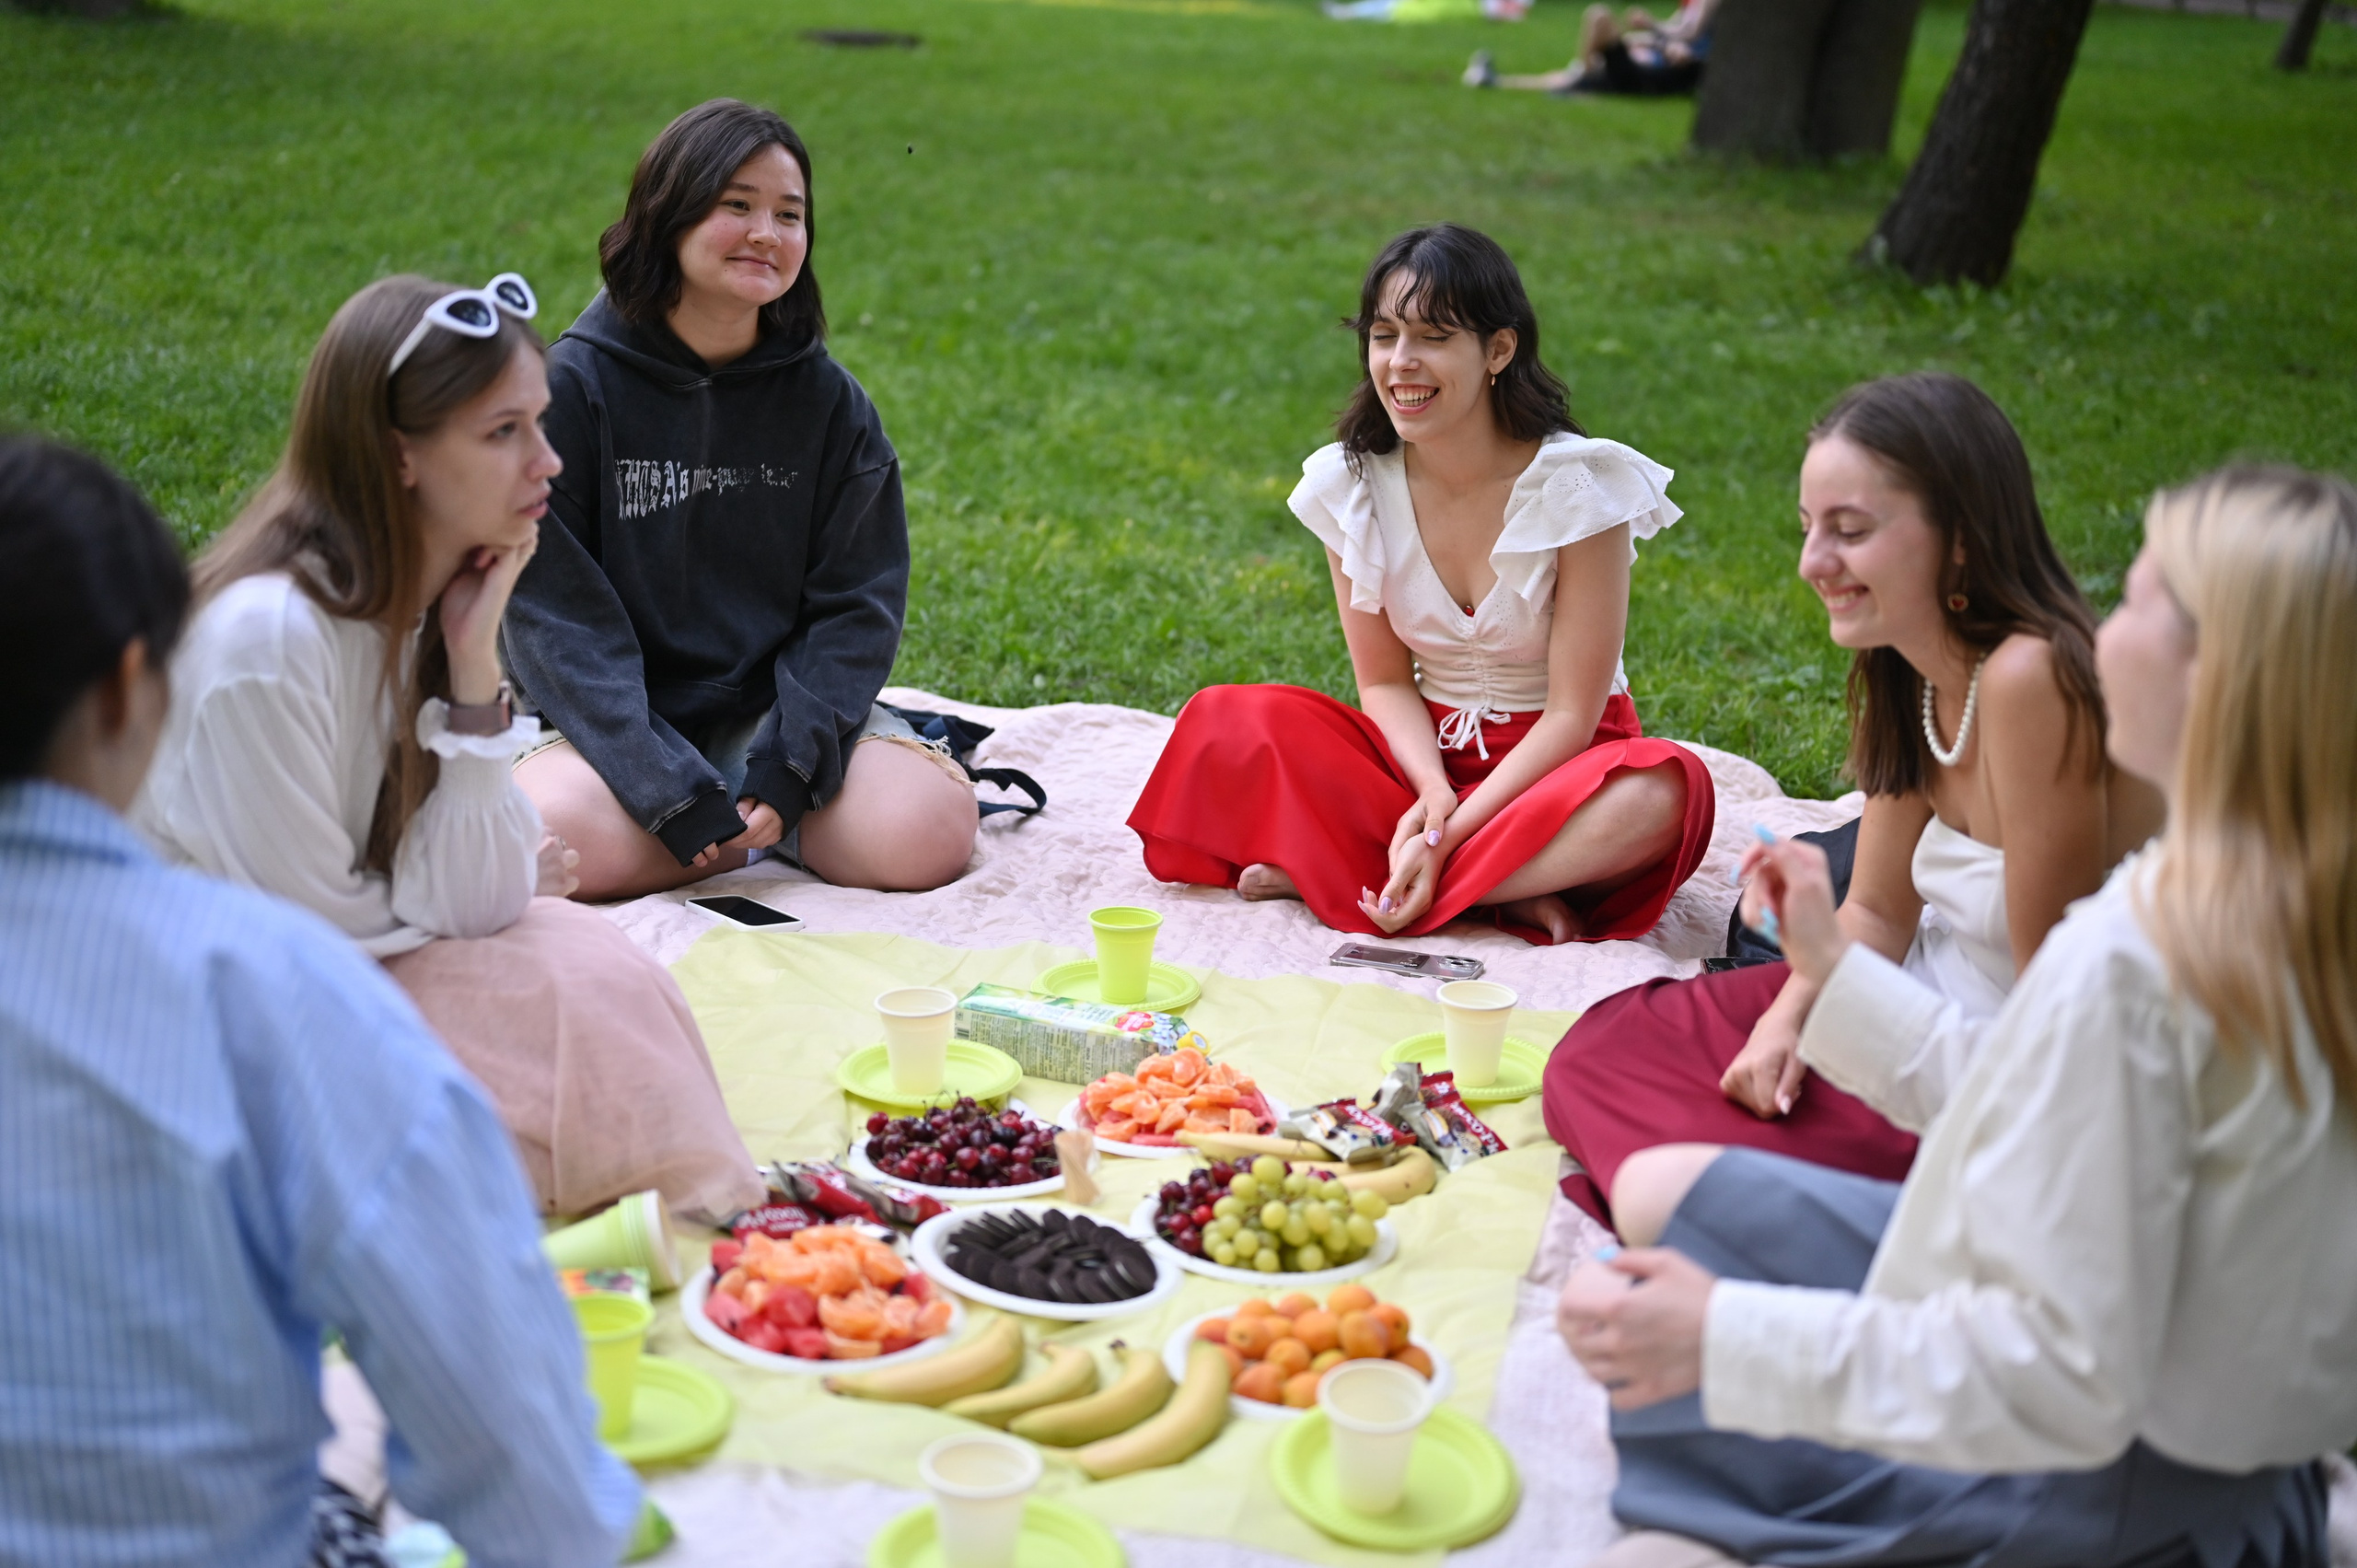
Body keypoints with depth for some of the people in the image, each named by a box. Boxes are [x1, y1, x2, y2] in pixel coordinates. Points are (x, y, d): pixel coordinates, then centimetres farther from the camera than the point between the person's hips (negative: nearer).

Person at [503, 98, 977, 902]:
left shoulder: (828, 401, 1)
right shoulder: (571, 387, -8)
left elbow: (857, 601, -1)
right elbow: (556, 615, -12)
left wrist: (789, 764, -17)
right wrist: (673, 794, -22)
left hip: (776, 708, 2)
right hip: (619, 726, -1)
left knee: (927, 834, -24)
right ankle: (755, 834, -6)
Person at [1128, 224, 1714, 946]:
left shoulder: (1579, 486, -17)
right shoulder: (1350, 483, -6)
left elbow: (1572, 712, -16)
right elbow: (1384, 680, -1)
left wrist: (1445, 838, -26)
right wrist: (1434, 791, -21)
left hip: (1556, 761, -3)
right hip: (1425, 753, 3)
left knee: (1665, 793, -37)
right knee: (1225, 722, -21)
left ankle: (1331, 872, -28)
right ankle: (1508, 894, -25)